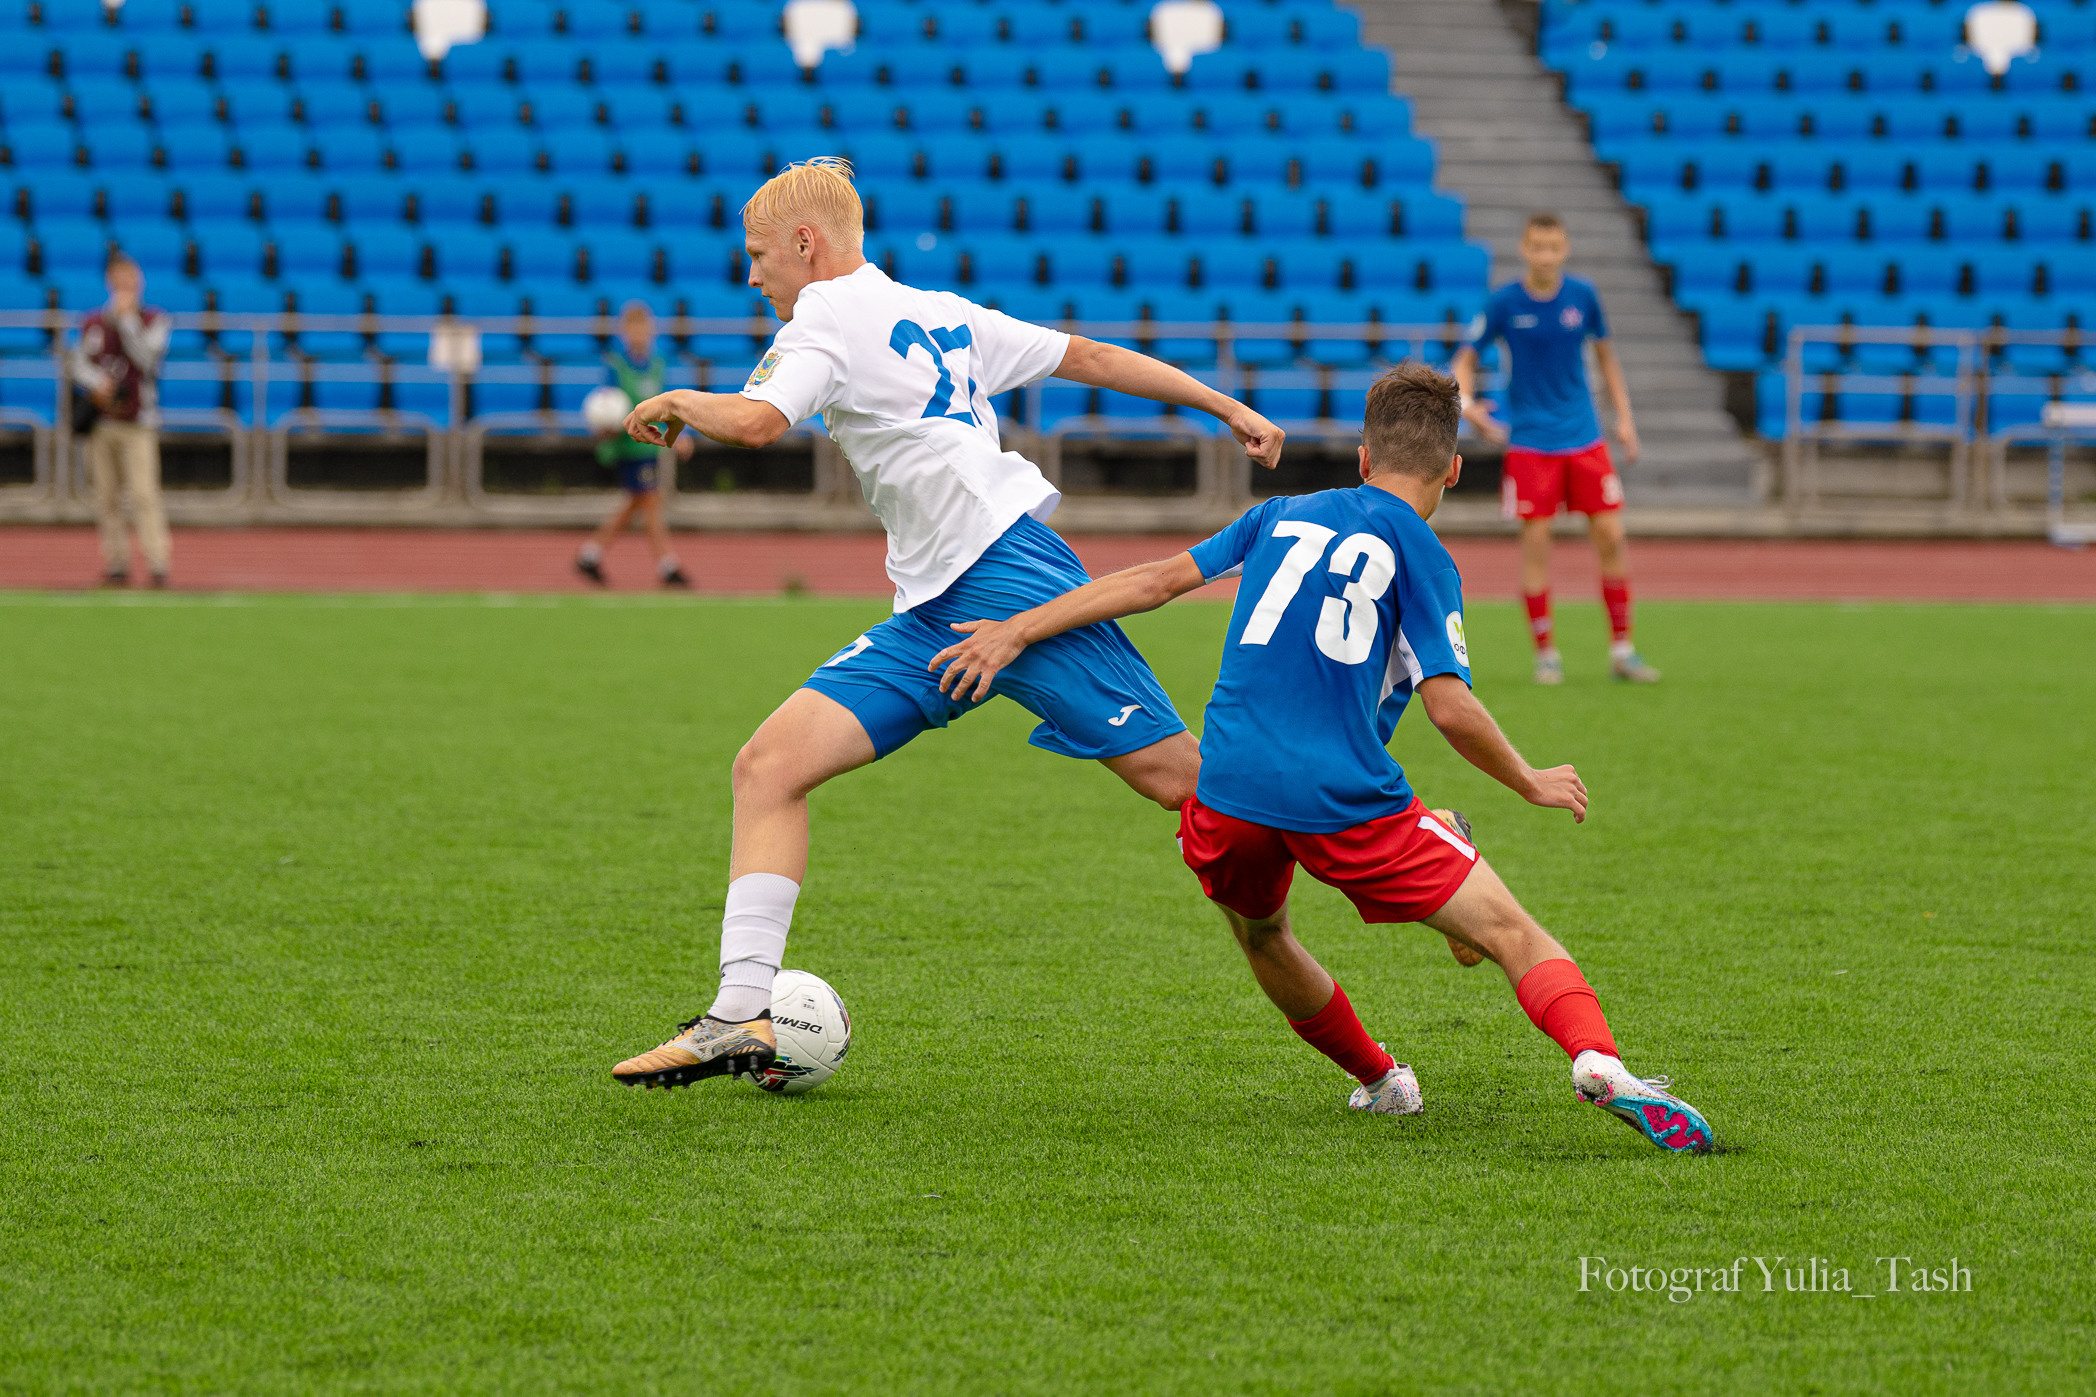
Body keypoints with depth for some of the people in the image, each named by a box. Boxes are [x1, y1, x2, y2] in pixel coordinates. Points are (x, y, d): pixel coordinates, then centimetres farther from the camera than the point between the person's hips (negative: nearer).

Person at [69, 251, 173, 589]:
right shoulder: (93, 323, 13)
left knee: (144, 494, -14)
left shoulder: (155, 321, 4)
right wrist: (96, 382, -15)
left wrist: (127, 317, -11)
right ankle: (116, 564, 11)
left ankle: (158, 564, -18)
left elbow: (145, 357, -11)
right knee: (106, 497, 4)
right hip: (100, 421, 4)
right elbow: (77, 363, 5)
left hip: (138, 423, -4)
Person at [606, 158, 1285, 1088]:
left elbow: (756, 422, -22)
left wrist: (677, 402, -1)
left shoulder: (827, 317, -3)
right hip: (930, 616, 9)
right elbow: (1092, 358, 23)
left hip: (1008, 572, -9)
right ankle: (741, 1018, -9)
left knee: (1181, 781, -7)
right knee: (768, 766, -2)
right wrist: (1226, 408, 28)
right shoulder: (943, 315, 22)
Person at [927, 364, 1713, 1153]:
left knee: (1259, 935, 34)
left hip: (1229, 792, 4)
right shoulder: (1419, 553, 5)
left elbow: (1157, 580, 16)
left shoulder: (1282, 517, 18)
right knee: (1508, 931, -2)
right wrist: (1531, 784, 11)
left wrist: (1017, 632, 22)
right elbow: (1451, 708, -5)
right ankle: (1597, 1062, -27)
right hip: (1346, 800, -4)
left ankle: (1382, 1081, 42)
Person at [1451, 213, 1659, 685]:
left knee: (1610, 535, -2)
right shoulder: (1504, 303, -6)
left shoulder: (1583, 296, 0)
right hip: (1529, 441, -2)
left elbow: (1604, 353, 14)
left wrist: (1624, 417, 9)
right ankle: (1546, 654, 7)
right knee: (1535, 540, -5)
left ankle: (1622, 649, 9)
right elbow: (1466, 359, 2)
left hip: (1584, 437, 2)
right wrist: (1466, 402, -18)